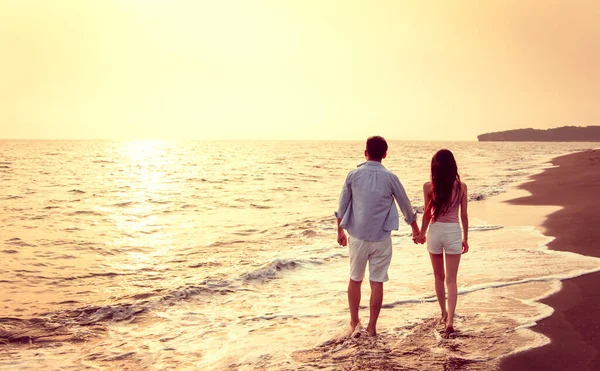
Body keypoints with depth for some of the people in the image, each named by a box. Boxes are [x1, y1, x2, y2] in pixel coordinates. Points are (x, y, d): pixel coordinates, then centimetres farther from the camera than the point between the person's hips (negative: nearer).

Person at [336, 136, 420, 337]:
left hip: (357, 237, 1)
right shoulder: (390, 178, -6)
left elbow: (342, 206, 2)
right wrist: (415, 229, 22)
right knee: (377, 282, 7)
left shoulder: (353, 175, -5)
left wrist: (340, 231, 17)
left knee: (355, 279, 16)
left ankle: (354, 323, 22)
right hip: (381, 238, -1)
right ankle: (372, 326, 13)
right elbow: (406, 206, 6)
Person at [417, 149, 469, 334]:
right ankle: (450, 319, -8)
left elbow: (427, 214, -2)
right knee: (451, 280, 4)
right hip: (453, 232, 0)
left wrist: (422, 234, 14)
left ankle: (444, 314, 31)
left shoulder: (429, 187, -7)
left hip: (435, 232, 1)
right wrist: (465, 238, 12)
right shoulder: (461, 186, -5)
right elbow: (464, 215, 0)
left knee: (439, 277, 19)